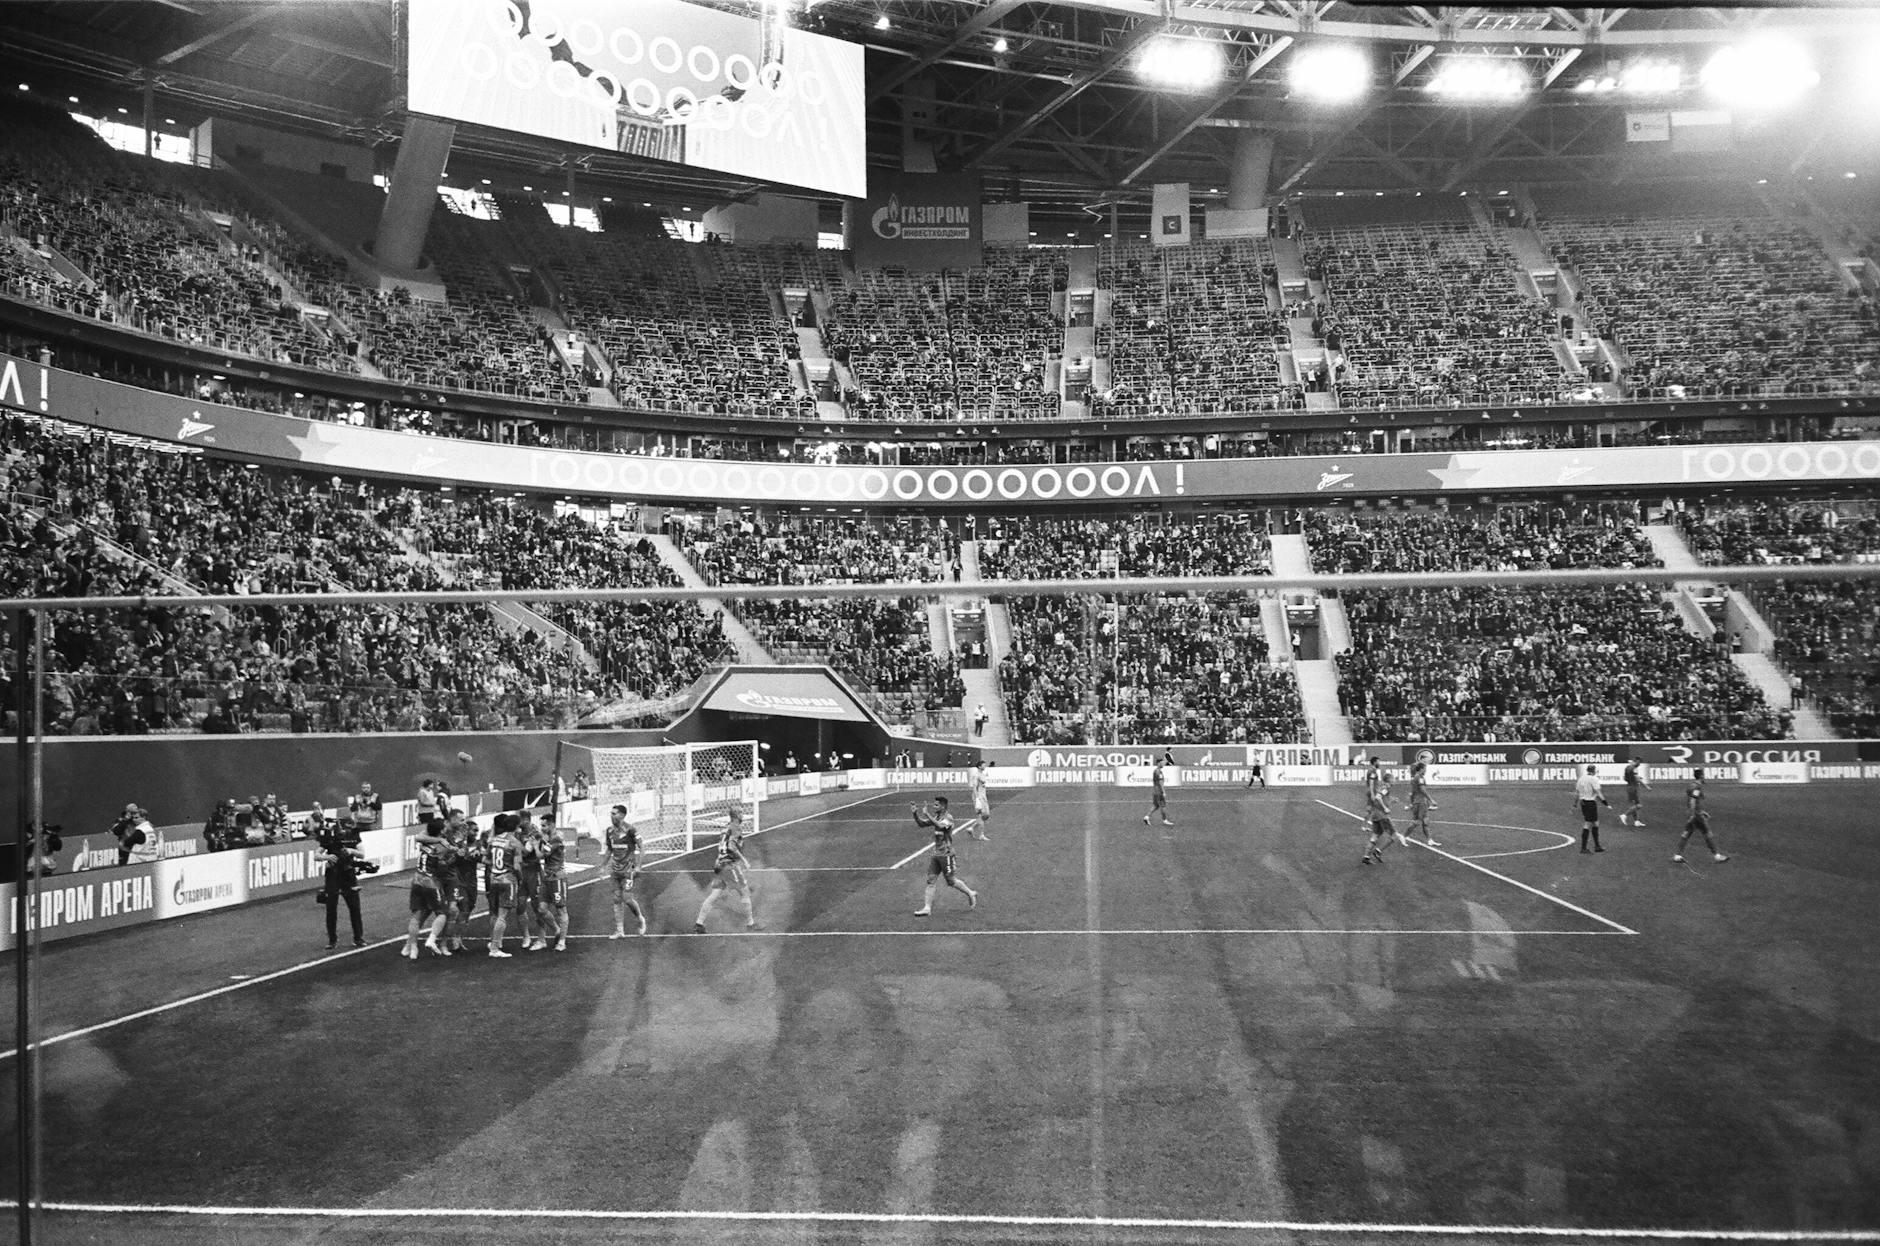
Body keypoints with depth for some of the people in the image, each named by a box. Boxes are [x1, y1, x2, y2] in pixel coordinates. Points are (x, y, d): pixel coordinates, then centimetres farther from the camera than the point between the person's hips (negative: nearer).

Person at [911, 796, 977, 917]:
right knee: (930, 880, 1)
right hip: (936, 854, 7)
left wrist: (927, 814, -32)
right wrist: (915, 813, -6)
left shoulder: (948, 818, -15)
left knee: (951, 881, 2)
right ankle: (927, 908, 1)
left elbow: (940, 825, -34)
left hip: (946, 854, -7)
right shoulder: (935, 817, 9)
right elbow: (921, 823, 11)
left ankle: (971, 894, 23)